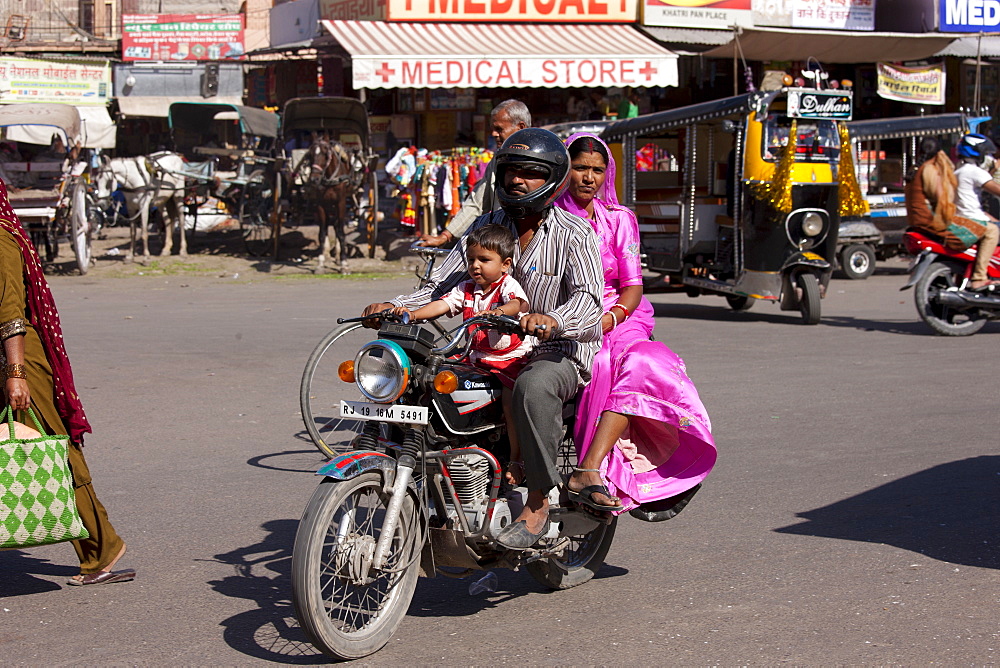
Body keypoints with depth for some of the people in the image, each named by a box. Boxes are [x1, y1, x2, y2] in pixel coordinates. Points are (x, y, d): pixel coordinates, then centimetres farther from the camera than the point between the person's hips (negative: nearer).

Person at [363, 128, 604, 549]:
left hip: (559, 354, -6)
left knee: (533, 387, -39)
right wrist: (395, 306, -12)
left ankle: (537, 505, -28)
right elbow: (441, 286, 8)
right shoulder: (486, 227, 11)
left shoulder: (573, 234, -5)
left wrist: (553, 320, -44)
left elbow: (587, 297, -21)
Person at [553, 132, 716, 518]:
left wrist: (607, 319, -15)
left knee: (640, 366, -32)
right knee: (600, 364, -35)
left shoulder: (620, 219, 12)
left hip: (615, 319, 2)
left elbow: (633, 287, 6)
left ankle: (587, 472, -43)